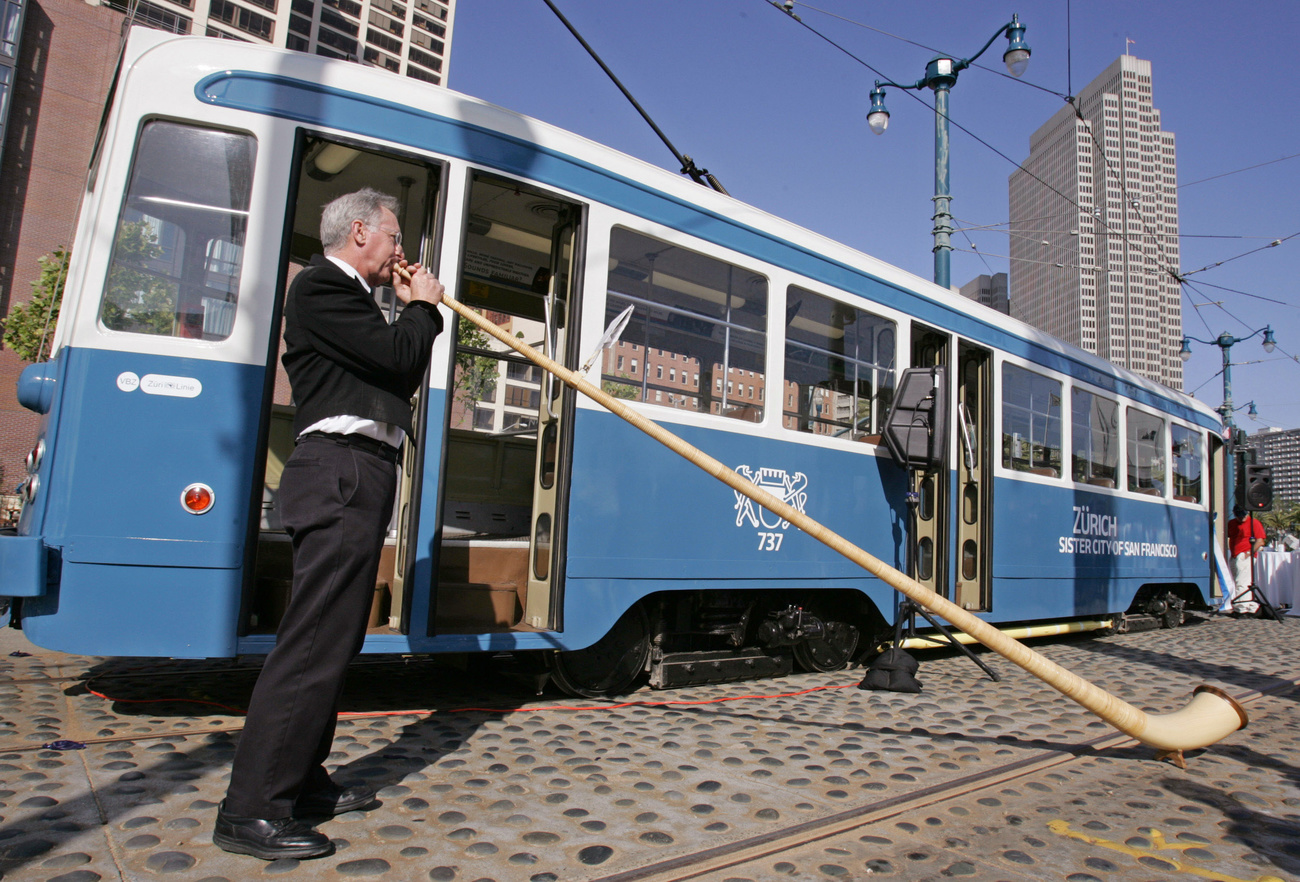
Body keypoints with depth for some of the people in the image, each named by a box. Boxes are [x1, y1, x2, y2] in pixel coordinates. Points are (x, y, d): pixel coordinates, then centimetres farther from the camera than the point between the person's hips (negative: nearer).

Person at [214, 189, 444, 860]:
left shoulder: (345, 295, 27)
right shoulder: (322, 285, -5)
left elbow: (398, 374, 23)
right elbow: (398, 358, -16)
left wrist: (412, 311, 16)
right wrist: (423, 307, 3)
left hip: (357, 479, 11)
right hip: (342, 472, -11)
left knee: (333, 639, 12)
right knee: (314, 640, -11)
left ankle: (302, 779, 21)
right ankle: (250, 810, -5)